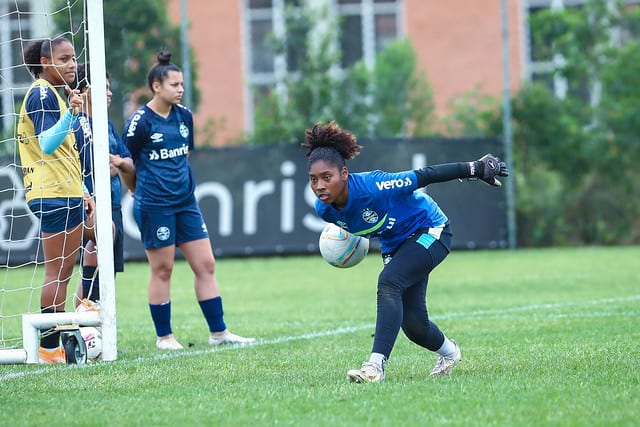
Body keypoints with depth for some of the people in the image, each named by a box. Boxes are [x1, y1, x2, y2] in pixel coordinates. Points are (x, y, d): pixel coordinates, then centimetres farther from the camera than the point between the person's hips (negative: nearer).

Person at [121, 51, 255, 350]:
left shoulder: (184, 116, 7)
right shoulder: (140, 122, -12)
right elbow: (125, 162, -3)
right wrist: (138, 188, 11)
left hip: (185, 201, 6)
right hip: (154, 205, -6)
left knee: (206, 264, 5)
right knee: (162, 269, 0)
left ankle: (218, 332, 11)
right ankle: (164, 336, 11)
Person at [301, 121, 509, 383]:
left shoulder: (371, 187, -35)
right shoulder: (324, 210, -16)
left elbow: (424, 176, -26)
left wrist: (475, 169, -21)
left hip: (430, 231, -7)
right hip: (394, 246, 7)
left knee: (388, 282, -31)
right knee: (412, 323, 5)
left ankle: (375, 366, -37)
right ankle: (449, 352, 40)